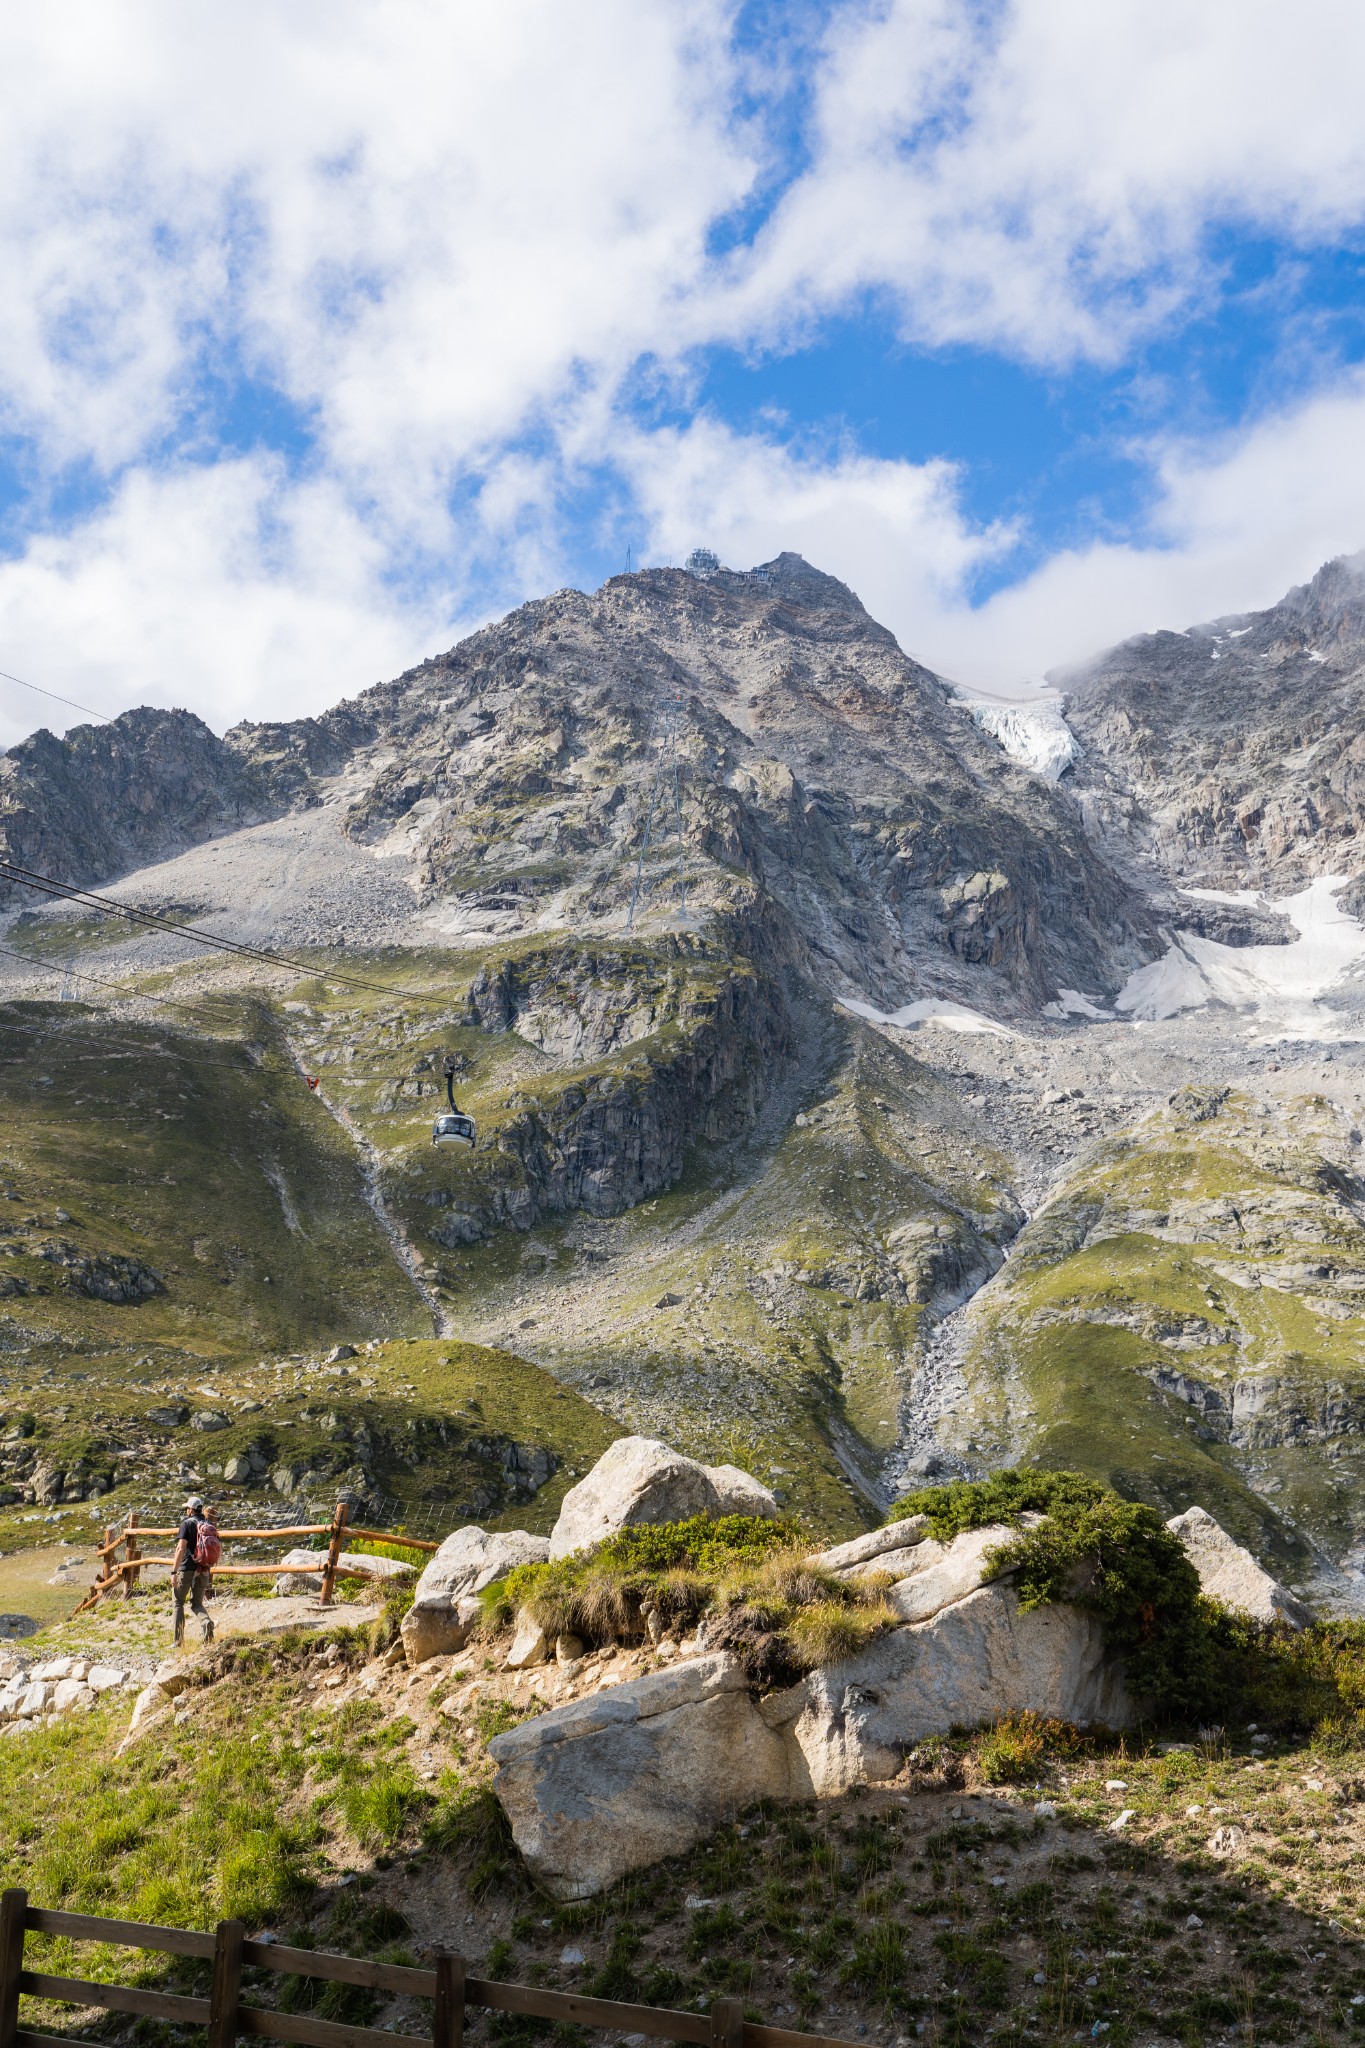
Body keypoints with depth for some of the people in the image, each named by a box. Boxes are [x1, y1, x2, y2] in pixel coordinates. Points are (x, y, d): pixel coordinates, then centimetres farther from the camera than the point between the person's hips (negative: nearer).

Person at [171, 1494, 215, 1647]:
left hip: (187, 1569, -5)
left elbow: (181, 1549, -14)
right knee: (197, 1603, 14)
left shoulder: (187, 1523, -5)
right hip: (203, 1570, 5)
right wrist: (209, 1574, 24)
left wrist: (174, 1572, -15)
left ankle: (179, 1641, 6)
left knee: (178, 1603, 9)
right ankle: (207, 1621, -19)